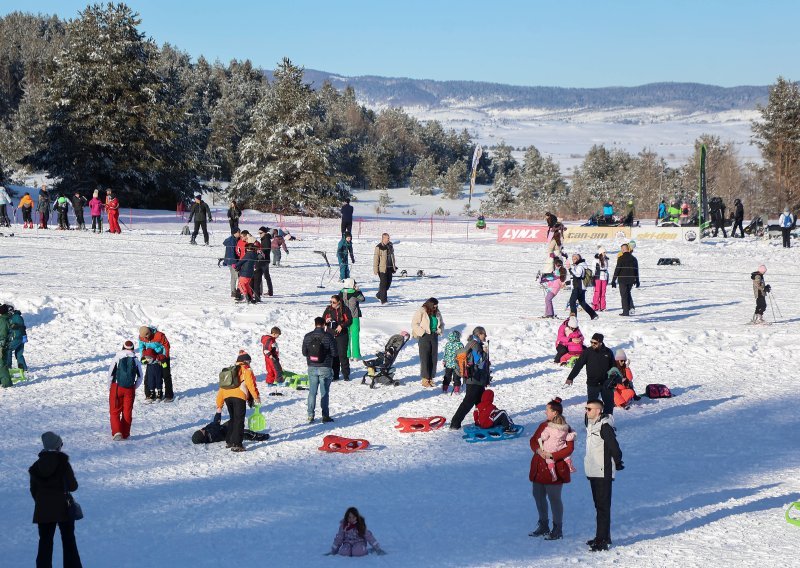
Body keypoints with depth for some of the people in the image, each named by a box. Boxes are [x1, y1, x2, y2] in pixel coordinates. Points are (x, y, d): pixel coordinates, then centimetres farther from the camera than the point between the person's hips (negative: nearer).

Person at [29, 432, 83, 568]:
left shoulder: (36, 466, 0)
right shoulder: (63, 463, -13)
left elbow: (33, 490, 6)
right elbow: (72, 486, -15)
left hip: (43, 511, 3)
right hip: (63, 509, -3)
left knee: (45, 542, 10)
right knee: (68, 541, 9)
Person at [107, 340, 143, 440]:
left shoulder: (117, 358, -1)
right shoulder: (136, 360, 5)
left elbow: (110, 374, -1)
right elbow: (140, 376, 9)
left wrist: (110, 387, 11)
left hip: (117, 387, -2)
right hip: (130, 389, 2)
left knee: (115, 411, 4)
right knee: (127, 412, 11)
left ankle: (116, 431, -14)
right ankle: (125, 434, 12)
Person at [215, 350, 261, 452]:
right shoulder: (246, 370, 11)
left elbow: (222, 388, 28)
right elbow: (251, 384, -4)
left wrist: (219, 405, 32)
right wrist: (256, 396, -1)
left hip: (227, 396, 6)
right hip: (239, 396, -6)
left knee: (233, 419, 23)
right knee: (239, 421, -5)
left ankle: (229, 441, 26)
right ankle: (236, 444, -13)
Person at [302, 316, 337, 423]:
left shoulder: (308, 337, -3)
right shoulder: (327, 336, -12)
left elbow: (304, 352, 2)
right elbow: (334, 352, -10)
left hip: (312, 367, 3)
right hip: (325, 368, -3)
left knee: (312, 392, 10)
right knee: (324, 392, 5)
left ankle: (310, 415, 8)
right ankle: (325, 416, 6)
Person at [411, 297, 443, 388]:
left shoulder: (437, 313, 11)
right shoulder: (421, 312, -8)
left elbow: (441, 324, 24)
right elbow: (414, 324, -11)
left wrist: (439, 330, 4)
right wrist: (422, 332, -15)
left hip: (434, 336, 6)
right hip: (424, 337, -6)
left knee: (434, 358, 5)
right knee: (425, 358, -6)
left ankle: (430, 378, 14)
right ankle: (425, 379, -2)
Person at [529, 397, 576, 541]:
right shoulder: (543, 425, 11)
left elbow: (569, 448, -16)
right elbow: (533, 440, 11)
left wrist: (552, 455, -22)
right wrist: (538, 450, -10)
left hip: (554, 469, -7)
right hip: (539, 468, 7)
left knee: (554, 498, -1)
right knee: (538, 496, 13)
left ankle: (557, 529, 11)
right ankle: (543, 526, 29)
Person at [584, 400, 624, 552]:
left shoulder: (605, 427, -18)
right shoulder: (591, 425, 11)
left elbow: (614, 447, -18)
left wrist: (618, 463, -7)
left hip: (603, 473, -10)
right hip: (593, 471, 10)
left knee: (603, 507, -8)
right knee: (598, 505, 17)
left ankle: (602, 540, -8)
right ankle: (603, 537, 27)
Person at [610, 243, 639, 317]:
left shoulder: (621, 258, -11)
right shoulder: (633, 259, 6)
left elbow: (617, 270, -11)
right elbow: (636, 270, 12)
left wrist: (613, 280, -7)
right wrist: (637, 281, 21)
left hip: (623, 280, -5)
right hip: (631, 280, 5)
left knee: (624, 295, 0)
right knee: (628, 293, 21)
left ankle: (626, 311, -3)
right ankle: (631, 307, 6)